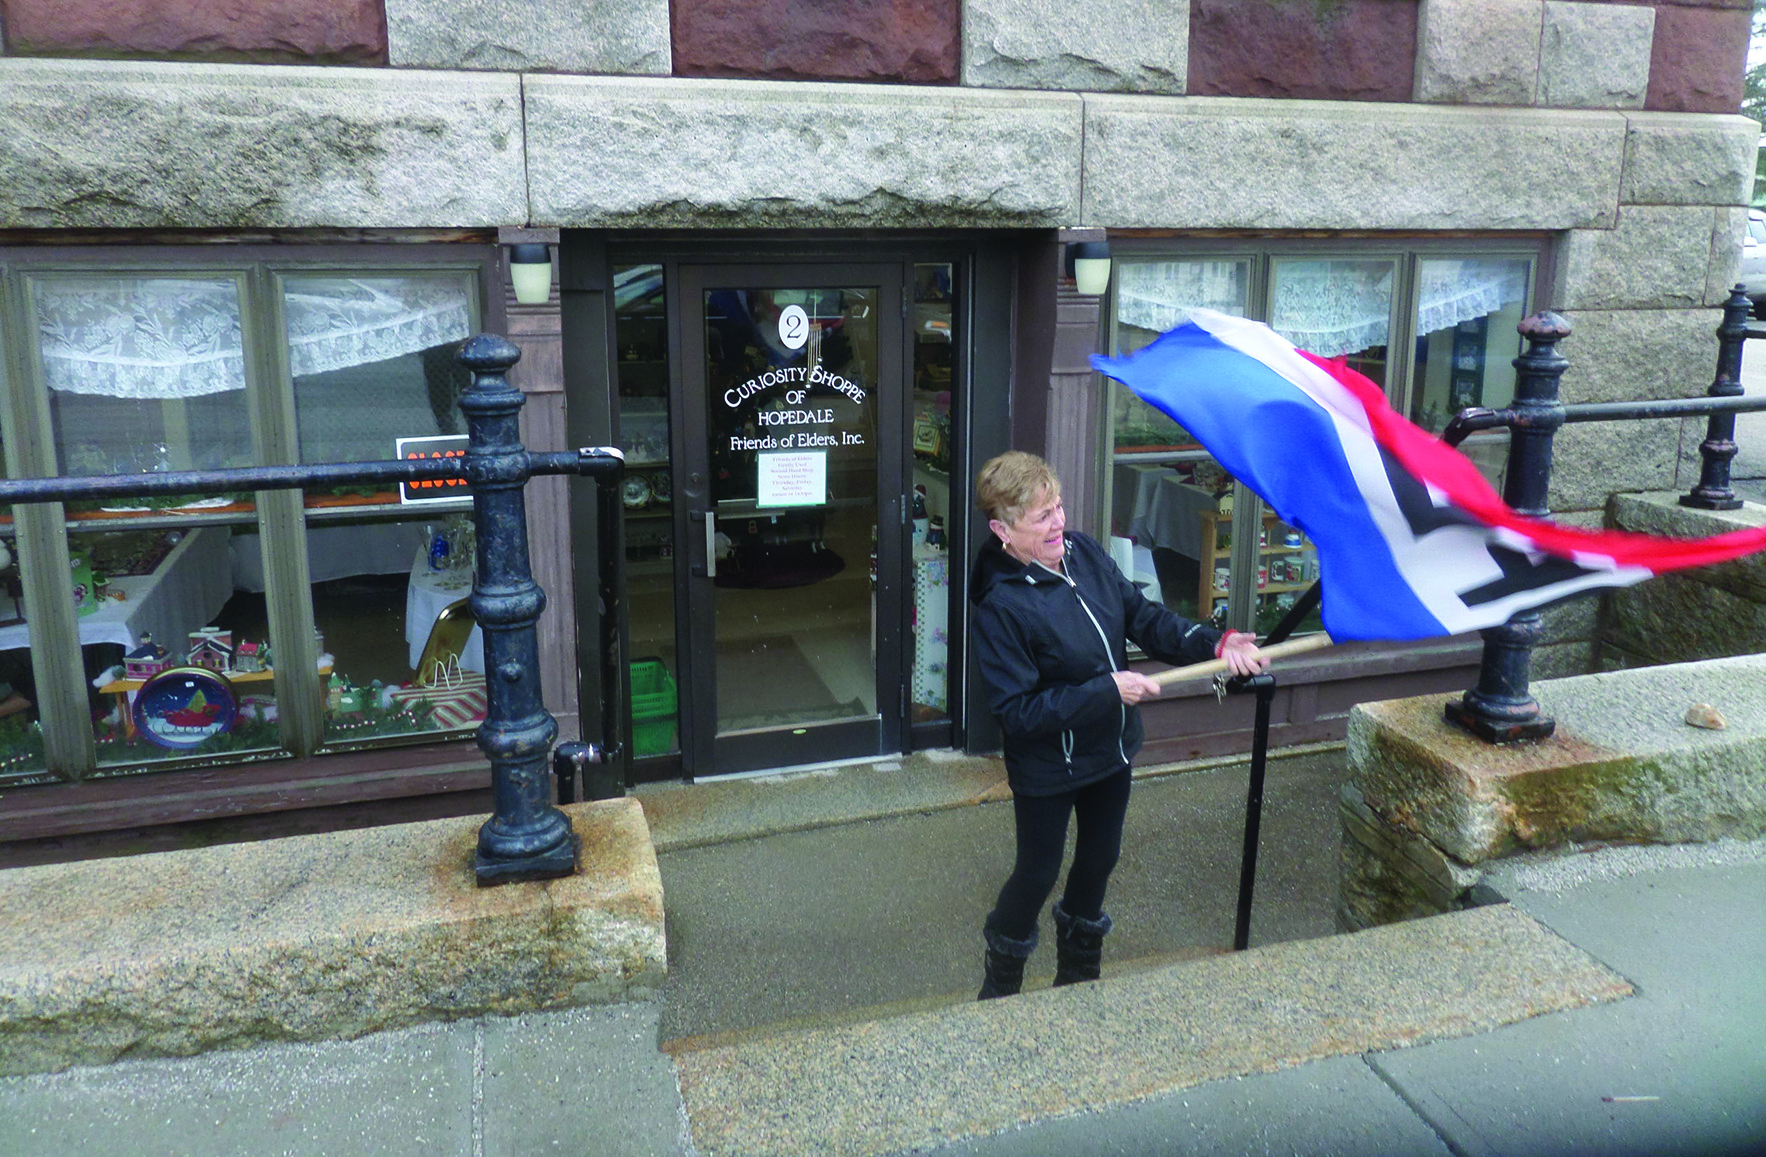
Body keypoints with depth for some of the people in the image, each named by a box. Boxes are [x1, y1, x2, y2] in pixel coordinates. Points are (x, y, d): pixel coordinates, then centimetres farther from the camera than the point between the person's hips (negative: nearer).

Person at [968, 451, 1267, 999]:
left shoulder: (1082, 552, -8)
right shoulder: (998, 608, -29)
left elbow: (1143, 615, 0)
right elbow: (1018, 712, -28)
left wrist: (1214, 643, -14)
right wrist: (1108, 691, -29)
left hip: (1110, 748, 7)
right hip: (1047, 768, -7)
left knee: (1100, 856, 24)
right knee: (1038, 873, 12)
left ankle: (1079, 965, 53)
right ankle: (1002, 983, 42)